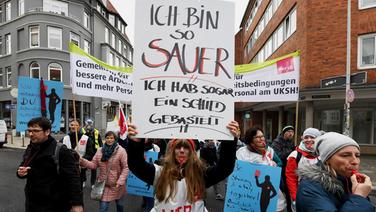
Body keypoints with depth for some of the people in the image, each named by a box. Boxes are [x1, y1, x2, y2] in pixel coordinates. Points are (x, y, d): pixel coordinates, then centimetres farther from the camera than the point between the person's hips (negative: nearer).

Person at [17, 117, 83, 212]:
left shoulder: (60, 151, -20)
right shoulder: (30, 148, 5)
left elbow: (72, 178, -22)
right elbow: (23, 167, 20)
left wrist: (77, 203, -23)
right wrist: (20, 172, -4)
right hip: (31, 203, 7)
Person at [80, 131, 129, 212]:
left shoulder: (121, 150, -13)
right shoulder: (100, 150, 0)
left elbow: (125, 167, -13)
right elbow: (94, 165, 1)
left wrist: (121, 180, -21)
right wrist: (82, 161, -14)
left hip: (117, 185, -2)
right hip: (104, 185, 2)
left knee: (120, 205, 20)